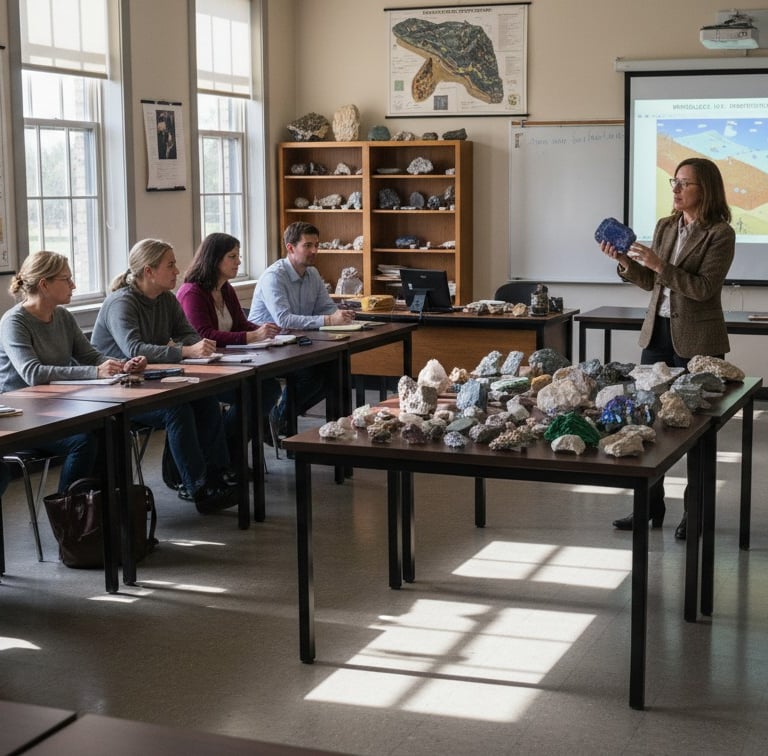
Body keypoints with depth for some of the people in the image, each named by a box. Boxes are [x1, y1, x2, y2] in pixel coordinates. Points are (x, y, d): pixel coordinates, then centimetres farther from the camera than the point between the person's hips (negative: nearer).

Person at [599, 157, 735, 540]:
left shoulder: (720, 233, -10)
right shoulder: (665, 227, 9)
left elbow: (705, 287, -18)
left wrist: (659, 265, -24)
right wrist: (626, 263, -4)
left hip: (696, 338, -6)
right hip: (658, 331, 6)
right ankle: (651, 506, 17)